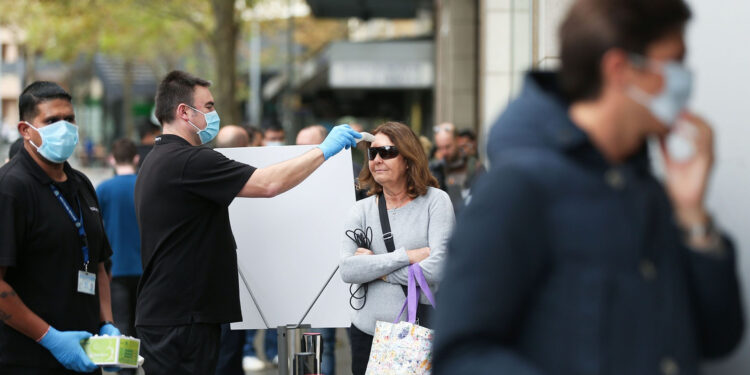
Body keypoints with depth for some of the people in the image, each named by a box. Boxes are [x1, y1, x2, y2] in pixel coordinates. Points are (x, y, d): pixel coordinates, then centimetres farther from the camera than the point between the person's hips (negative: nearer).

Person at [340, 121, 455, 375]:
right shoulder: (362, 209, 7)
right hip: (367, 333, 3)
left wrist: (374, 267, -7)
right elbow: (347, 269, -8)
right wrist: (406, 256, -13)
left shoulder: (435, 201, -2)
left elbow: (438, 269, -13)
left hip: (420, 333, -3)